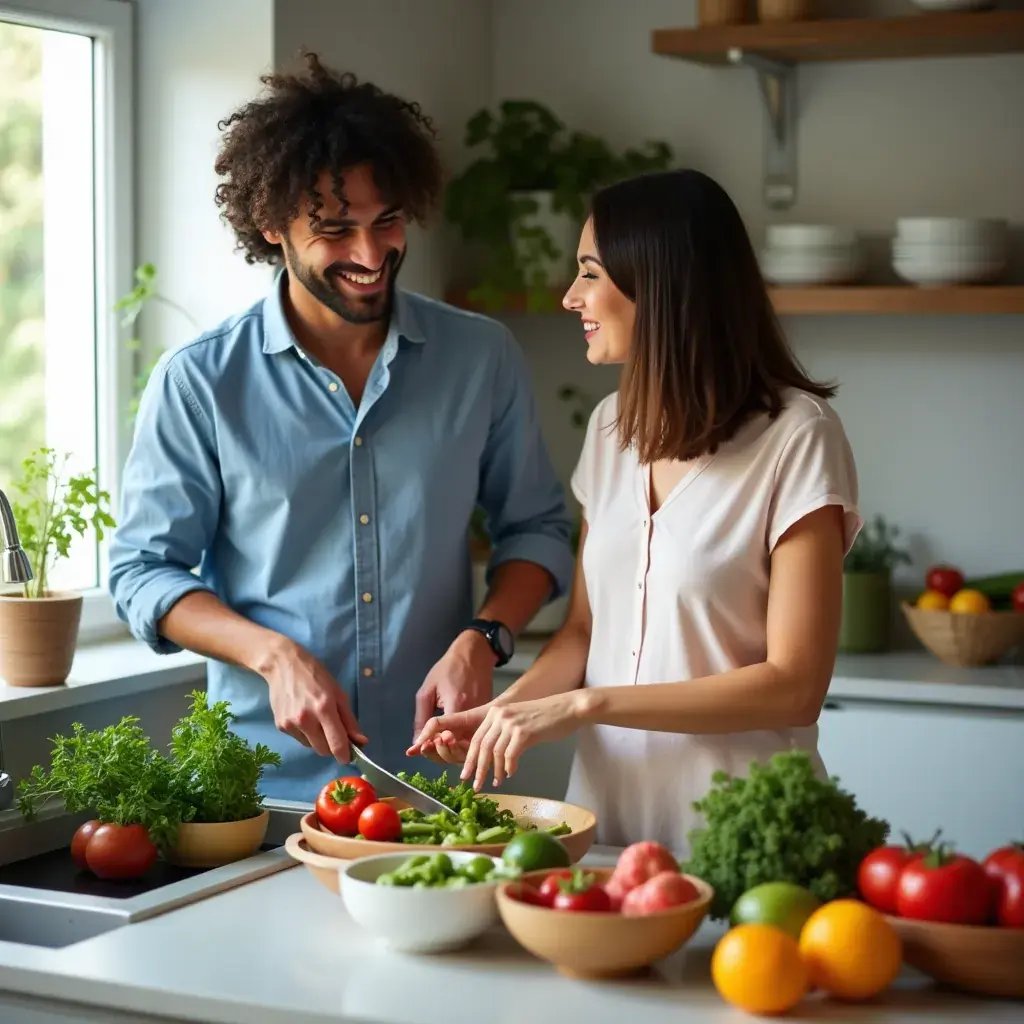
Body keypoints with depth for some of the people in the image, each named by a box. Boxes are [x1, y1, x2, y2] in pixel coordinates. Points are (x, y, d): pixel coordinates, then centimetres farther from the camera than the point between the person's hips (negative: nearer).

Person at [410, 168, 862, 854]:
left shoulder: (796, 437, -12)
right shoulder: (613, 426, 9)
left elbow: (794, 686, -15)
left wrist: (582, 704, -18)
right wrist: (504, 709, -7)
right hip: (608, 805, 5)